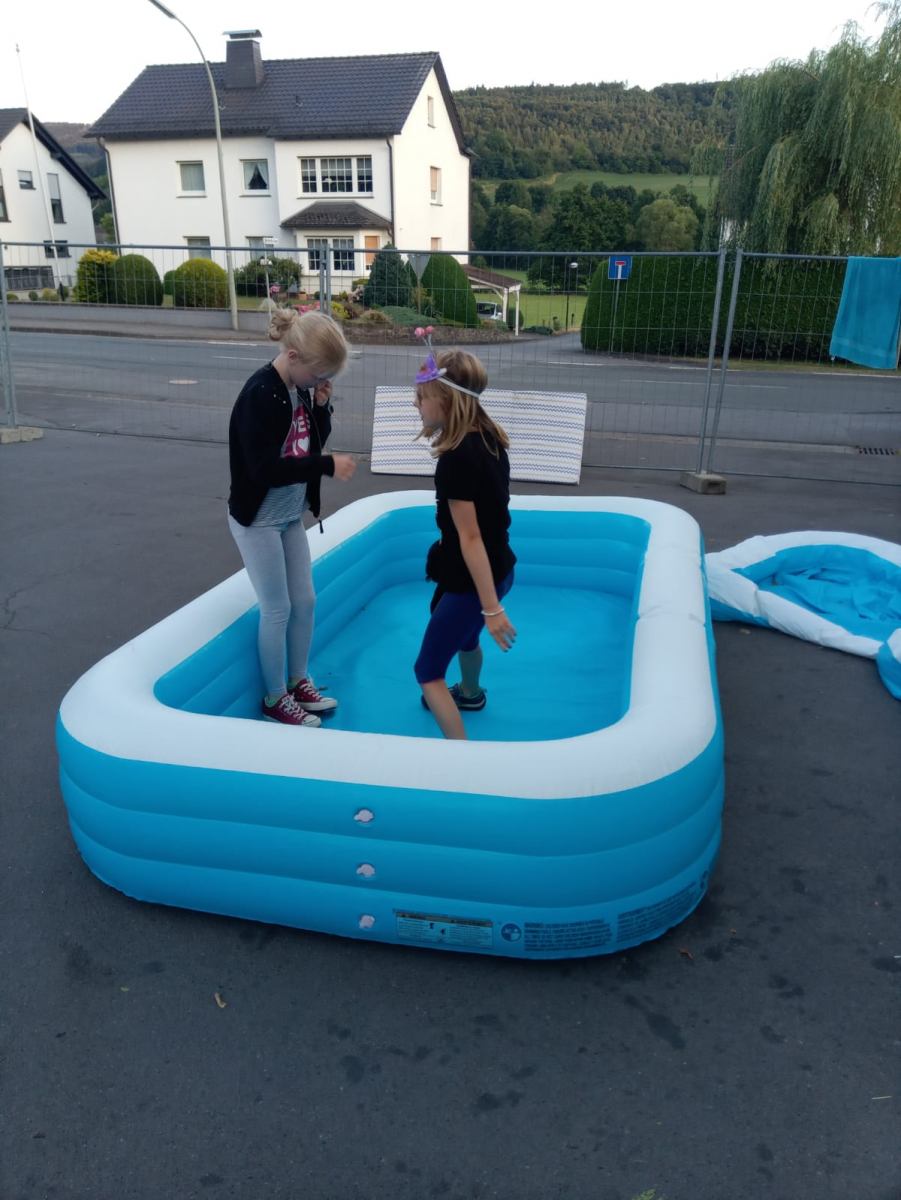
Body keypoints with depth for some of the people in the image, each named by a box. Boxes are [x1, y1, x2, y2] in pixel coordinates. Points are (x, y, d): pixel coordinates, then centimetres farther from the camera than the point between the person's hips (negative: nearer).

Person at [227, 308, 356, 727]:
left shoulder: (300, 387, 0)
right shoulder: (260, 394, -24)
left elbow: (313, 442, 12)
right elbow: (264, 469, -29)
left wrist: (321, 406, -7)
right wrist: (327, 465, -27)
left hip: (291, 516, 8)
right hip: (258, 520, -8)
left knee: (304, 601, 13)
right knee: (278, 609, 1)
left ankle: (298, 682, 31)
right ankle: (275, 699, 18)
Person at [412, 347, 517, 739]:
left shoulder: (456, 459, -27)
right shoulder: (488, 437, -2)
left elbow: (470, 537, -27)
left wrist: (491, 607, -25)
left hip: (473, 578, -10)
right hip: (497, 569, 10)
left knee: (428, 671, 1)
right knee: (463, 632, 37)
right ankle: (470, 694, 64)